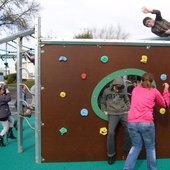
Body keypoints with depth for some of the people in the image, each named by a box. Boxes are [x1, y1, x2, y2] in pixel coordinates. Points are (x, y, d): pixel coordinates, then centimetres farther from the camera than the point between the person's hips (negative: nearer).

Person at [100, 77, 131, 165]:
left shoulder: (123, 91, 8)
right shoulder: (107, 91, 5)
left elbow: (127, 101, 19)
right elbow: (102, 102, 13)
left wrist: (128, 109, 7)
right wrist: (104, 110, 3)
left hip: (124, 113, 2)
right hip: (113, 114, -2)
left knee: (129, 130, -5)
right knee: (111, 133, -12)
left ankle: (129, 150, 16)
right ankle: (111, 154, 2)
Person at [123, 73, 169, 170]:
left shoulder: (135, 89, 16)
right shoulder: (154, 91, 7)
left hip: (132, 123, 3)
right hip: (146, 123, -3)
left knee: (136, 146, 20)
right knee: (150, 147, 17)